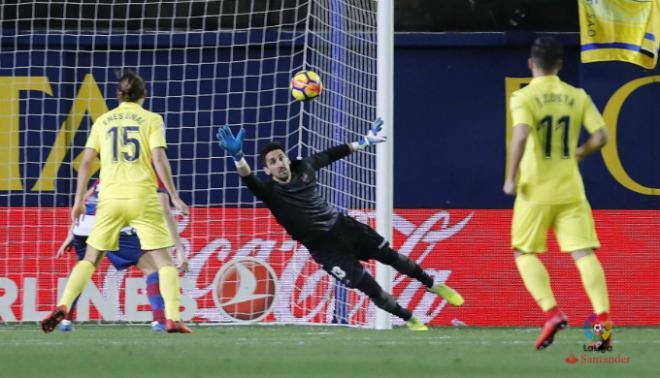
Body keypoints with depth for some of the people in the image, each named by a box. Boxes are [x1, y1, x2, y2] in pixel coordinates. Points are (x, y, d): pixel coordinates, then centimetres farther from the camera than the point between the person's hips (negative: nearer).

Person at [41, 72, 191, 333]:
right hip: (143, 197, -2)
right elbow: (159, 159, -6)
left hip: (110, 198, 2)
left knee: (90, 259, 11)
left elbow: (86, 161, 7)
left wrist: (79, 200, 12)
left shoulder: (103, 121, 12)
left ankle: (63, 307, -7)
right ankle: (173, 318, -11)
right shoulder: (151, 120, 4)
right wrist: (174, 196, -2)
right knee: (163, 260, 3)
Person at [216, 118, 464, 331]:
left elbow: (333, 154, 12)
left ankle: (433, 286, 32)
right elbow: (250, 181, -41)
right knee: (366, 285, -10)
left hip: (341, 225, 4)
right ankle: (409, 320, 9)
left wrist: (364, 142, 21)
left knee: (390, 256, 9)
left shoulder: (303, 167, -5)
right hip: (321, 245, -4)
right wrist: (238, 157, -60)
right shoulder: (271, 192, -20)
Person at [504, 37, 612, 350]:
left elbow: (521, 135, -22)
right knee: (583, 252, -1)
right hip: (571, 190, 3)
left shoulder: (524, 98, -6)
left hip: (536, 191, -3)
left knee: (525, 252, 10)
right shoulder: (577, 97, 5)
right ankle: (603, 317, -16)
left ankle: (552, 312, -9)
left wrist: (510, 177, -15)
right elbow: (600, 136, 2)